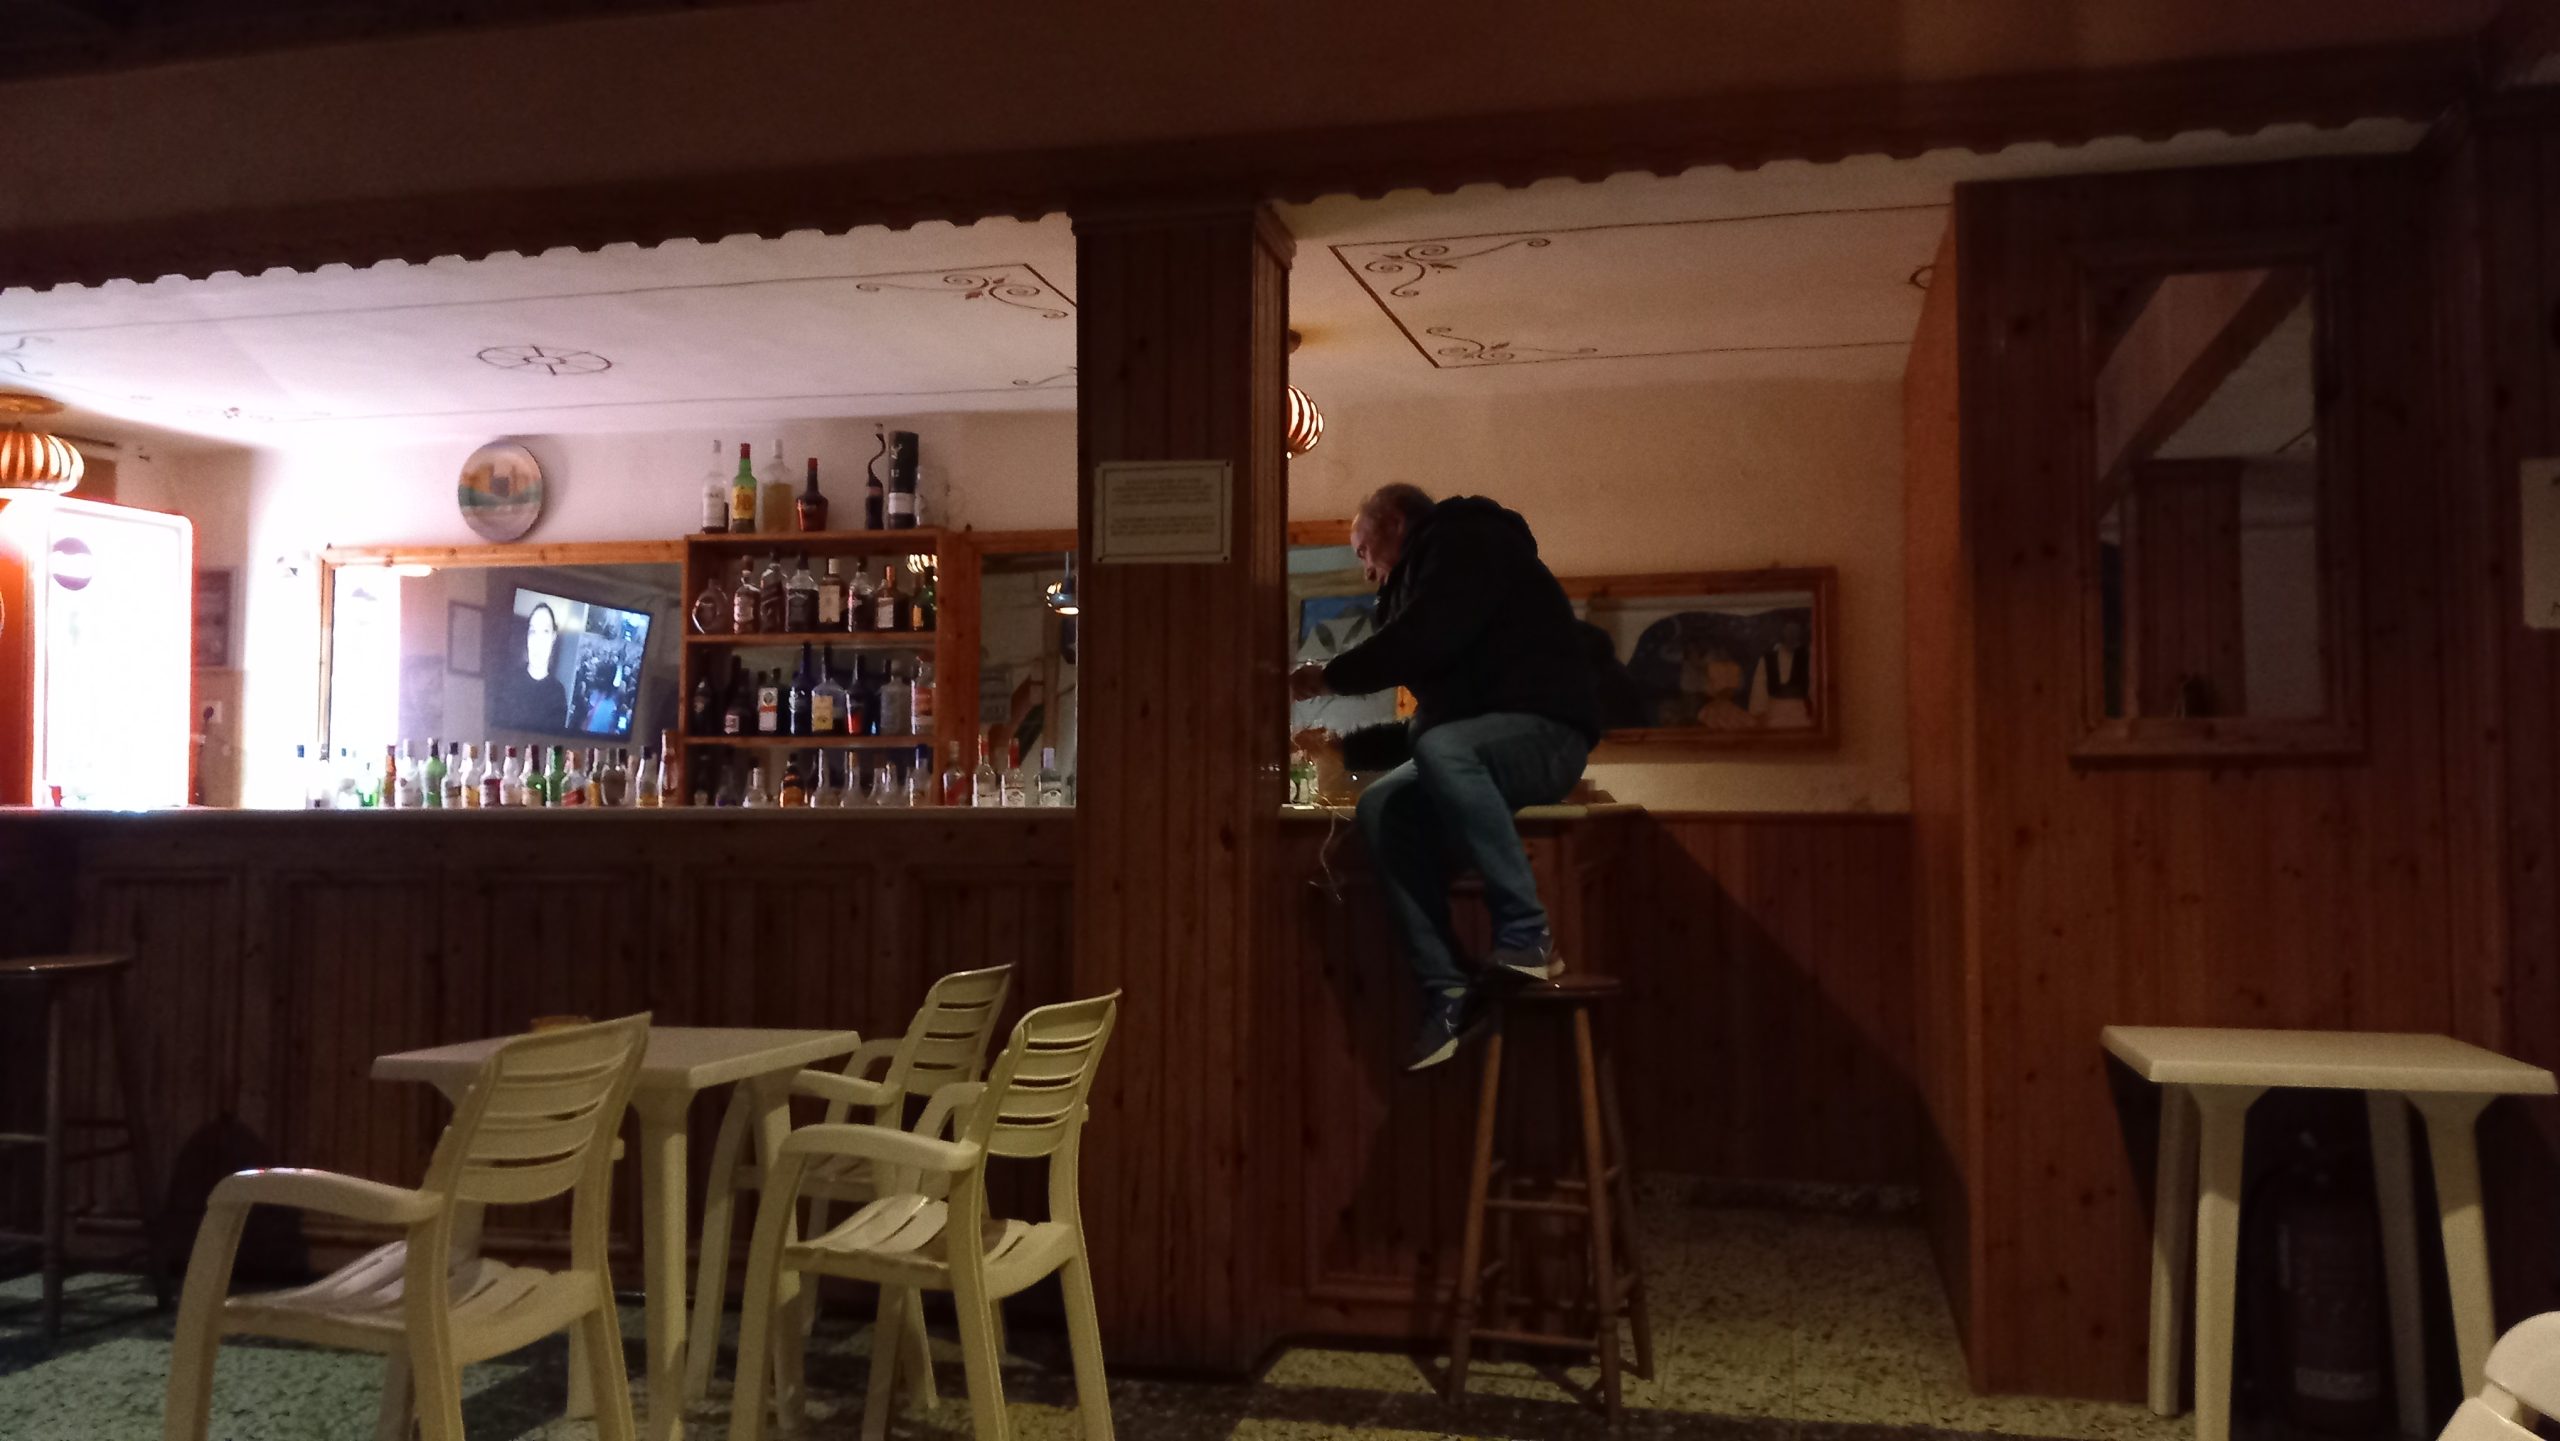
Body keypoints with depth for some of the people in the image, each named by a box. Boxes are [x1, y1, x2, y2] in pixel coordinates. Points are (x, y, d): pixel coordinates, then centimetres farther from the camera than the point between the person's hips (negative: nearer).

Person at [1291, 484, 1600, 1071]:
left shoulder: (1465, 543, -3)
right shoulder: (1430, 571, 25)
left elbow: (1423, 641, -20)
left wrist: (1328, 676, -9)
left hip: (1543, 732, -9)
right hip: (1470, 746, 9)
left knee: (1441, 750, -36)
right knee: (1383, 808, -13)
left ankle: (1526, 938, -30)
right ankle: (1448, 992, -21)